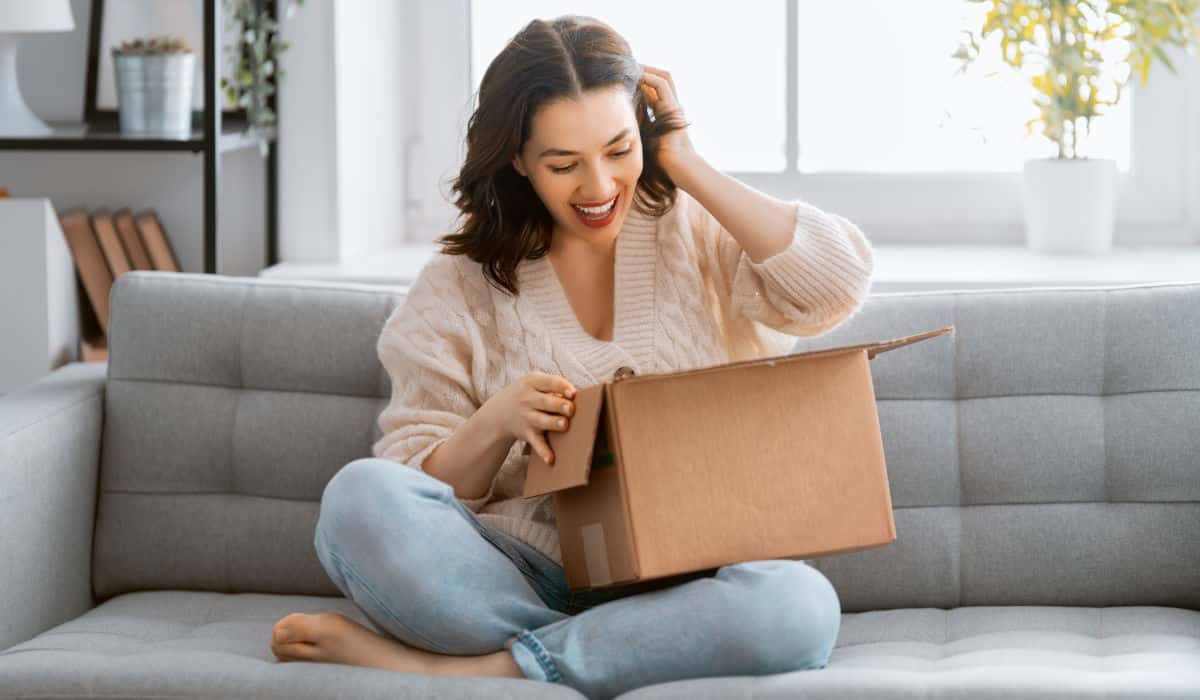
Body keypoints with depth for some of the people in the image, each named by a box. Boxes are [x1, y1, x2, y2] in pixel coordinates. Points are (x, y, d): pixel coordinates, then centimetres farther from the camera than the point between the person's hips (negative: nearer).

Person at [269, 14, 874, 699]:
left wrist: (689, 167, -2)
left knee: (800, 604, -36)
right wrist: (495, 424, -14)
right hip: (522, 577, 0)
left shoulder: (699, 232, 10)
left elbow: (839, 282, -8)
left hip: (673, 586, 1)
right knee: (361, 496, -28)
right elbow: (423, 491, 7)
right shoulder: (460, 288, 10)